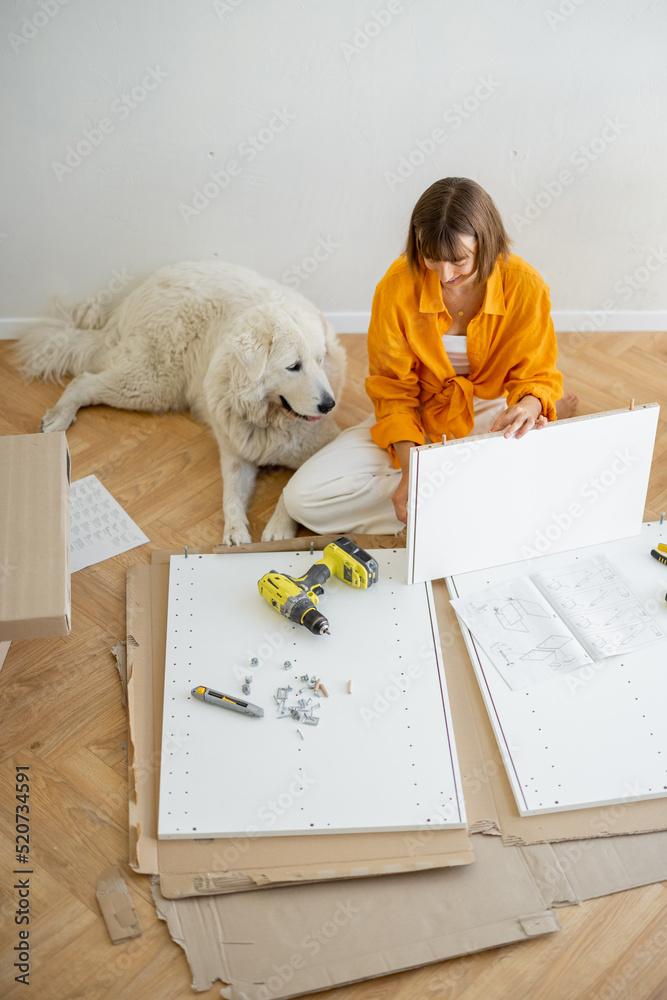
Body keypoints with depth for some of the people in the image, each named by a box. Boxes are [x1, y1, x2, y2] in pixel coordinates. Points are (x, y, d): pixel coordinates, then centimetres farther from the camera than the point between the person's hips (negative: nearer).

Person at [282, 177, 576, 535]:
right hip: (420, 417, 2)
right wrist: (410, 470, -23)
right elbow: (393, 388, -10)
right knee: (302, 498, -18)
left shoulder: (525, 286, -16)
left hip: (492, 414, -1)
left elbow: (537, 375, -6)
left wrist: (529, 406, -32)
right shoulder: (398, 284, -17)